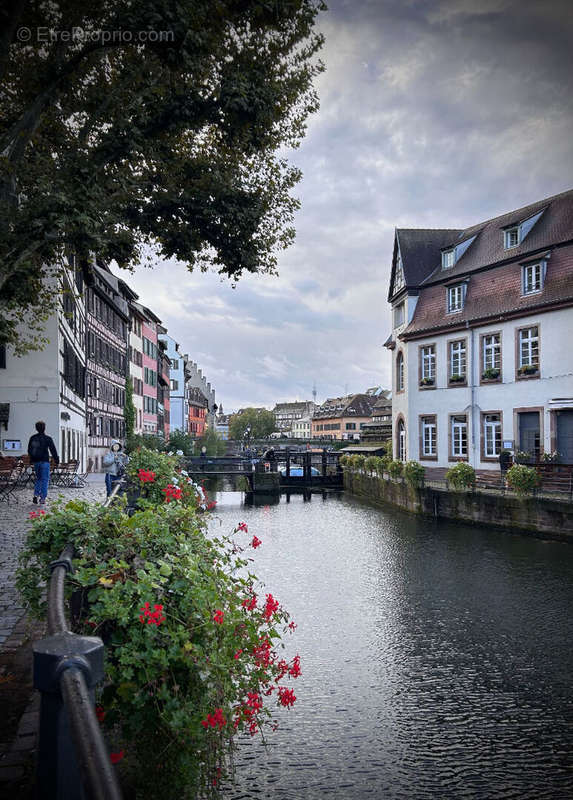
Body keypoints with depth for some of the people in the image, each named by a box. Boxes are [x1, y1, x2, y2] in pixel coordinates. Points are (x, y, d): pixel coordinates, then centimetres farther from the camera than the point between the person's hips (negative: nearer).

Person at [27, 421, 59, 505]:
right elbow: (53, 450, -8)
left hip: (36, 462, 5)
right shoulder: (48, 439, -9)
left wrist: (32, 460, 26)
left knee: (38, 478, 18)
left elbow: (29, 450, 14)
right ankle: (42, 498, -4)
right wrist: (56, 460, 1)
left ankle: (36, 495, 2)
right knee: (45, 479, 1)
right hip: (44, 462, -5)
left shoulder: (32, 438, 6)